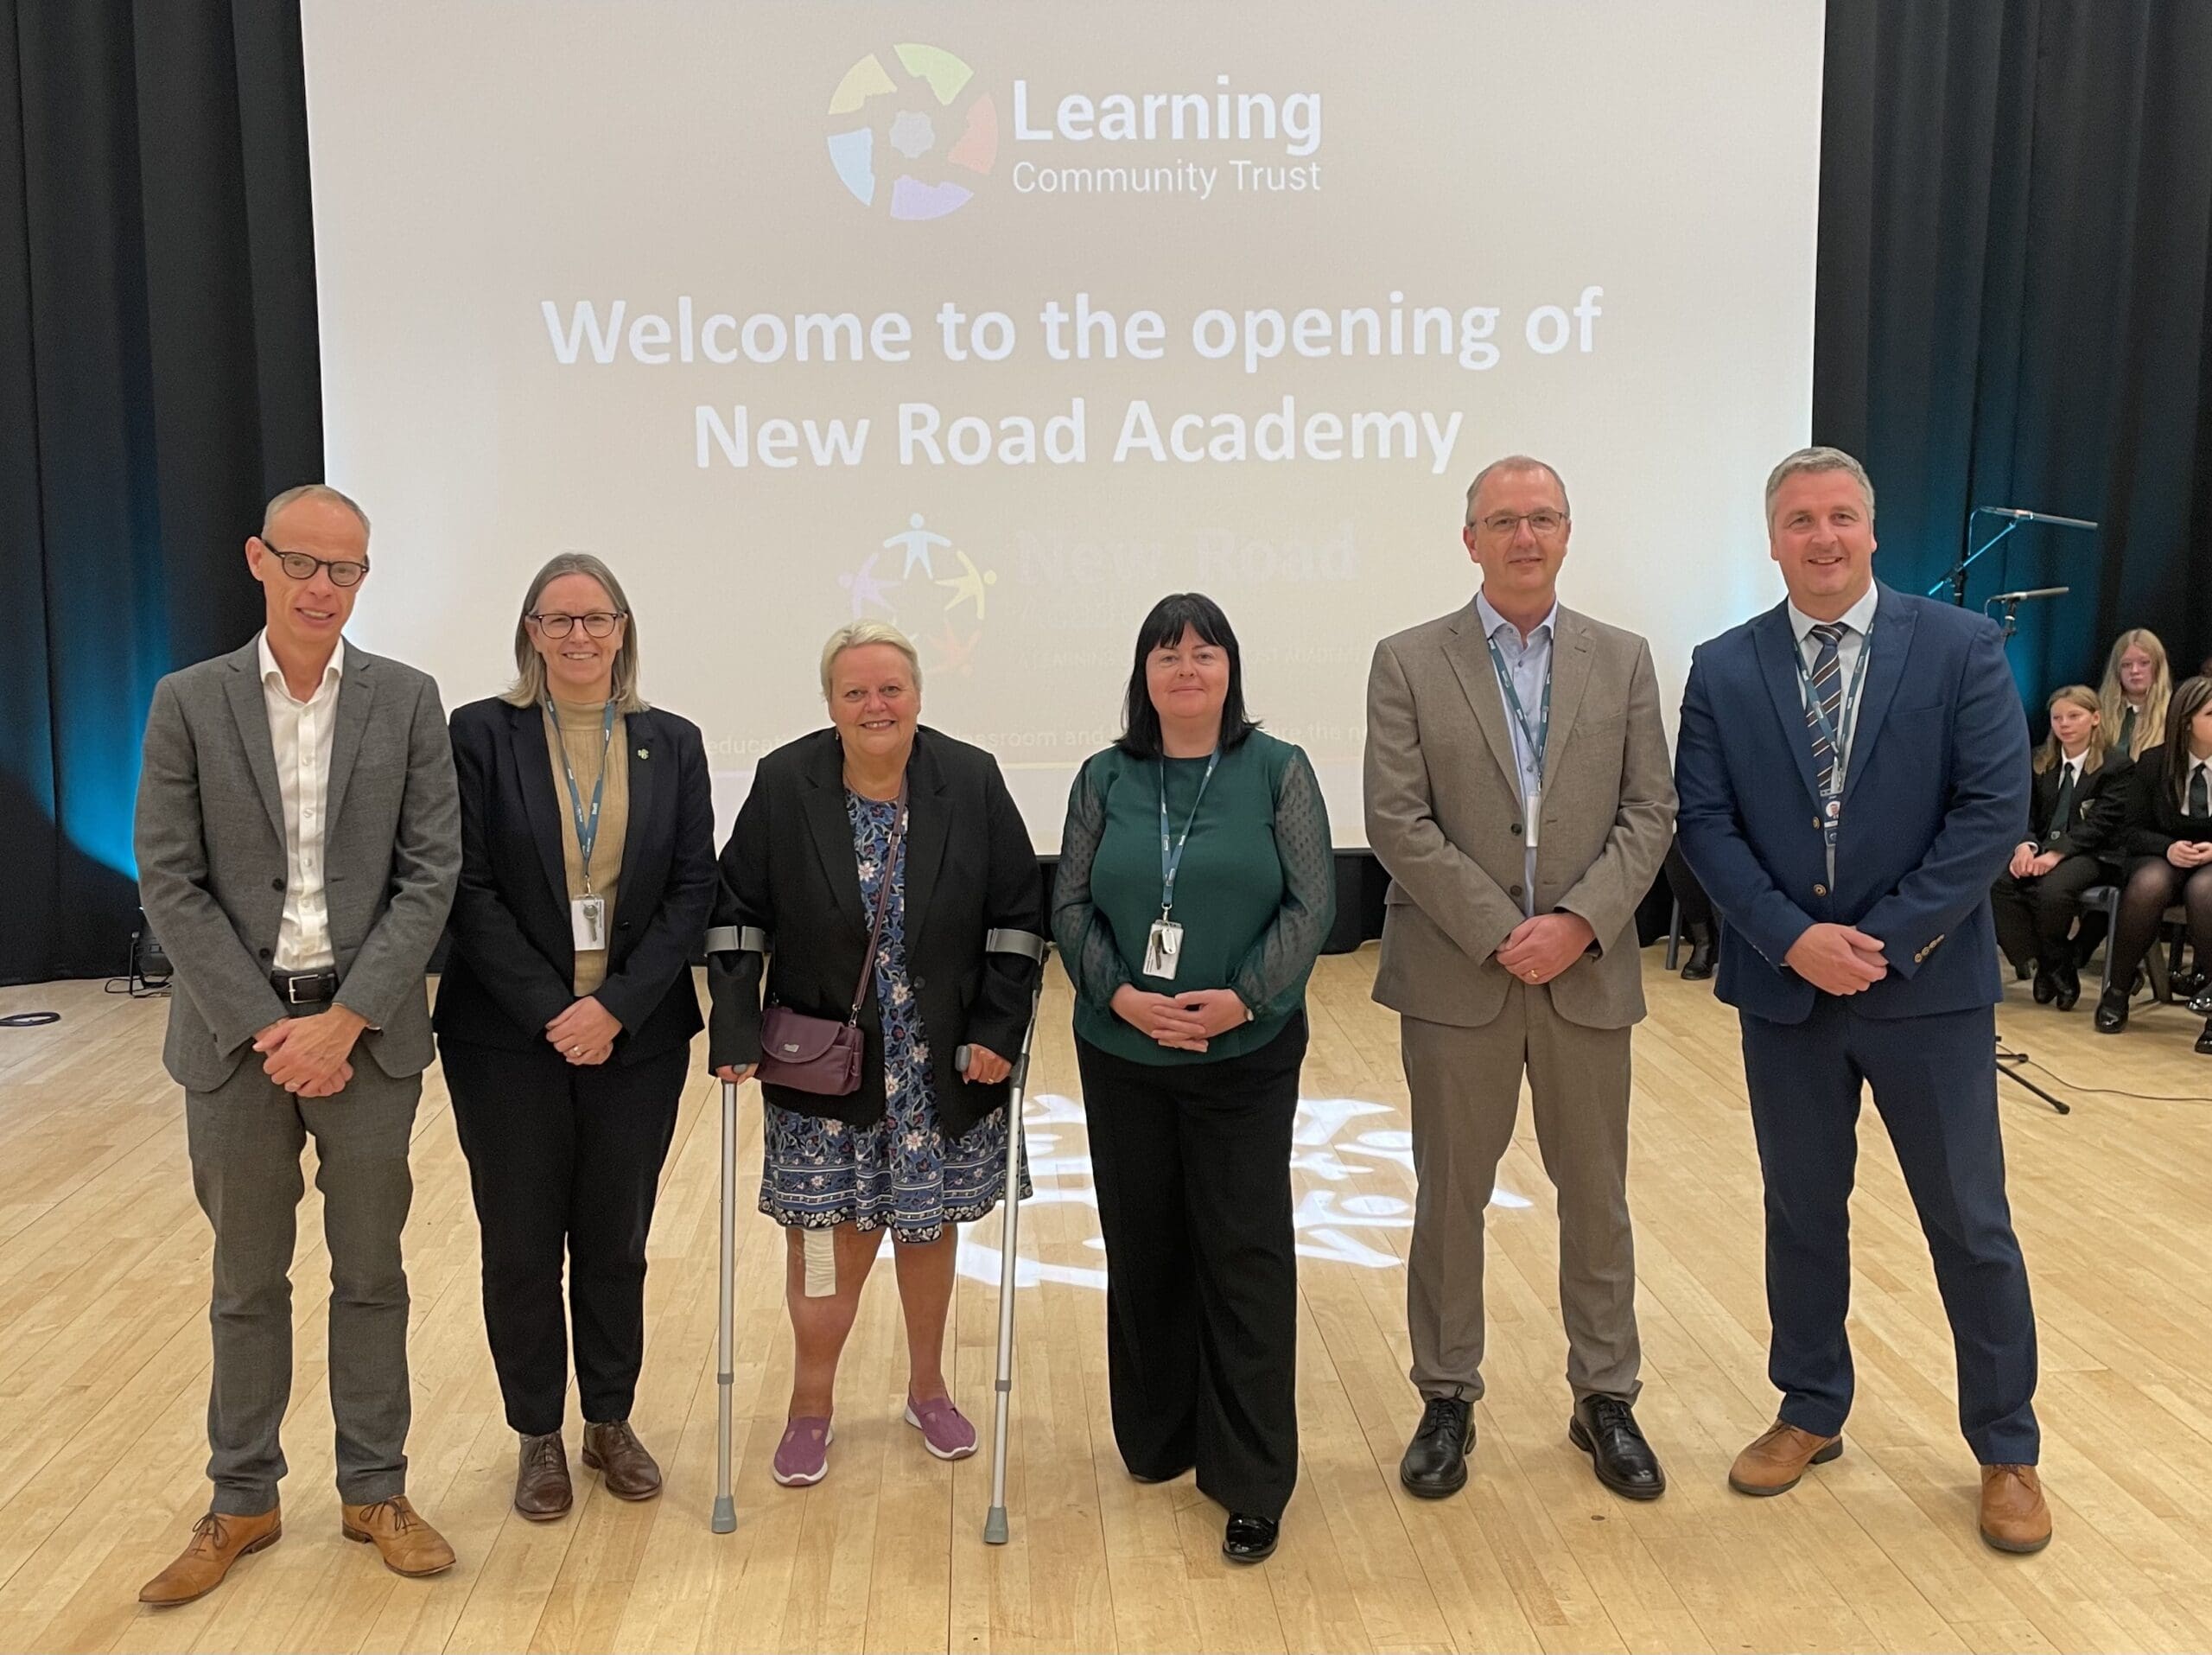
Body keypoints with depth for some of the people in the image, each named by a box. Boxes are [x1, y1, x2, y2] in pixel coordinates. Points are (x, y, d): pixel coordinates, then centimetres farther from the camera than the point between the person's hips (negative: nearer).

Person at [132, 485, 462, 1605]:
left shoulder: (407, 701, 0)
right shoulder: (189, 703, 0)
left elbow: (431, 875, -4)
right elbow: (170, 885, -3)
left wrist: (344, 1022, -11)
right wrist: (264, 1026, -10)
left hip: (367, 1030, 0)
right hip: (236, 1031, 0)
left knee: (370, 1272, 11)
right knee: (247, 1280, 13)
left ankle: (376, 1491, 26)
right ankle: (242, 1501, 29)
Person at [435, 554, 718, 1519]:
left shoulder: (672, 744, 4)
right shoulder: (482, 734, -2)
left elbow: (693, 889, -1)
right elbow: (469, 890, -7)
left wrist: (617, 1006, -12)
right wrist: (547, 1010, -14)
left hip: (636, 1036, 2)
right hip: (509, 1039, -1)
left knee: (616, 1243, 12)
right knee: (522, 1248, 9)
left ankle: (611, 1422, 30)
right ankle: (537, 1435, 27)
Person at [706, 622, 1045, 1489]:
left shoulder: (972, 781, -6)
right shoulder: (784, 784, -7)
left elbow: (1017, 914, -2)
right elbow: (738, 913, -2)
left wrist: (999, 1030, -7)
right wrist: (737, 1030, -10)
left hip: (942, 1066, 1)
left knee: (930, 1221, 14)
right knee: (827, 1235, 1)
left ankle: (928, 1387, 36)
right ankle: (811, 1405, 23)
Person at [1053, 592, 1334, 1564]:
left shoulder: (1278, 772, -1)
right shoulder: (1105, 779, 5)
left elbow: (1312, 902, -5)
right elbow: (1070, 906, 3)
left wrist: (1242, 996, -16)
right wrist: (1121, 994, -12)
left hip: (1245, 1055, -2)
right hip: (1123, 1054, 3)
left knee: (1245, 1256, 0)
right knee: (1142, 1250, 11)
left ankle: (1251, 1484, 11)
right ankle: (1155, 1439, 30)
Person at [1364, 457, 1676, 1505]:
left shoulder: (1623, 660, 6)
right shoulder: (1408, 663, -1)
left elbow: (1650, 813, 1)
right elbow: (1397, 824, -8)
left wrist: (1578, 922, -13)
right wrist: (1500, 933, -15)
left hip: (1590, 973, 2)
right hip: (1455, 977, -2)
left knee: (1597, 1197, 13)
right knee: (1450, 1198, 9)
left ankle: (1605, 1398, 29)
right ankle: (1447, 1398, 25)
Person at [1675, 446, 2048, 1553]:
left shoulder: (1962, 648, -4)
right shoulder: (1724, 670, 1)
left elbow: (1994, 809, -10)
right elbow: (1705, 824, -3)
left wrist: (1887, 938, -15)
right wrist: (1793, 938, -15)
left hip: (1929, 986, -2)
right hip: (1784, 989, 2)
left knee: (1970, 1223, 9)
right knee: (1802, 1212, 14)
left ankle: (2006, 1448, 27)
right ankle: (1811, 1412, 32)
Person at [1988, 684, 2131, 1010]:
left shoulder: (2117, 766, 0)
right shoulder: (2038, 762, 15)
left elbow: (2098, 825, -10)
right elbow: (2025, 814, 8)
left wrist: (2056, 853, -24)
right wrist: (2025, 845, -15)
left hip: (2088, 855, -4)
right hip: (2041, 848, 4)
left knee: (2051, 890, -37)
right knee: (1995, 883, -28)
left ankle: (2054, 966, -9)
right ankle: (2039, 965, -14)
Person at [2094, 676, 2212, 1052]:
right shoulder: (2153, 762, 2)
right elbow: (2135, 831, 4)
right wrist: (2169, 848, -17)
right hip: (2161, 857, 1)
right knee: (2148, 885, -36)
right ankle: (2118, 991, -21)